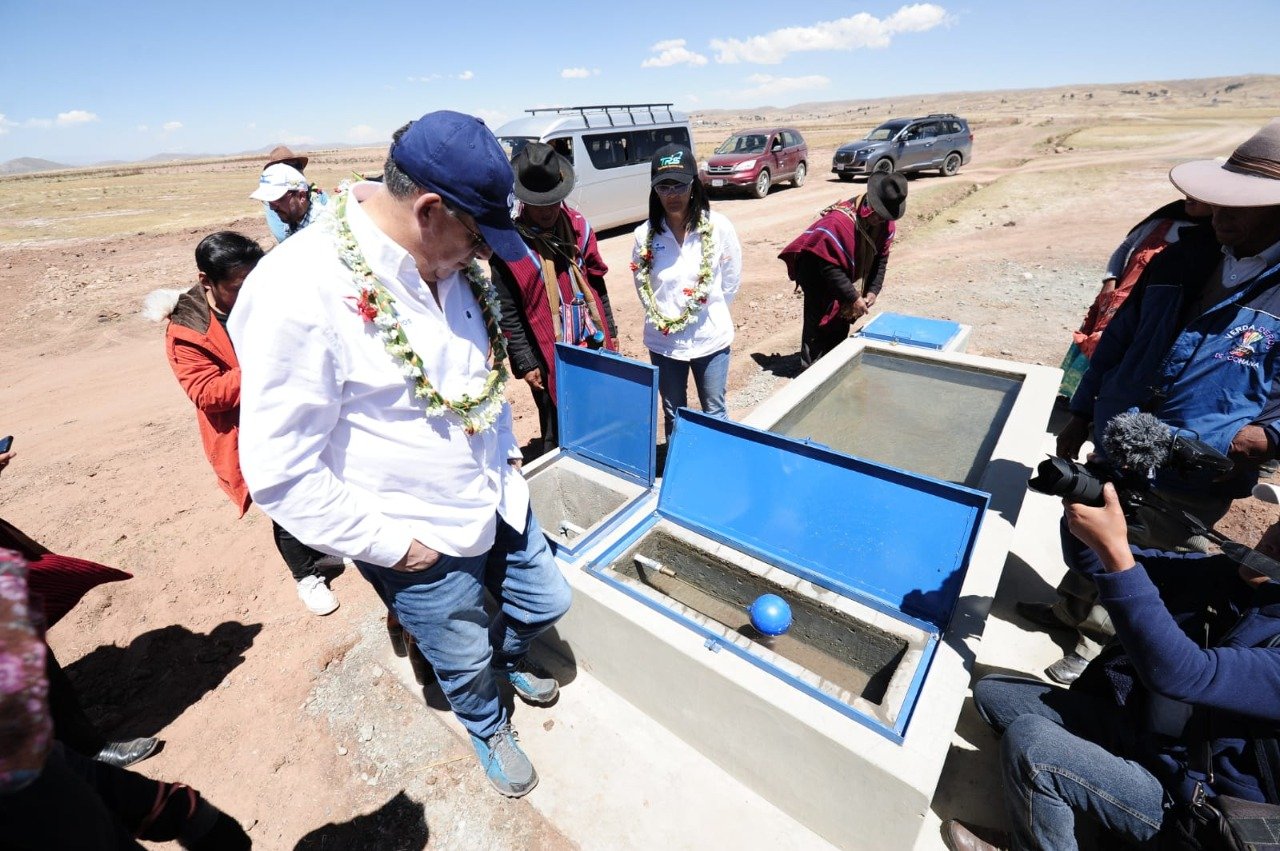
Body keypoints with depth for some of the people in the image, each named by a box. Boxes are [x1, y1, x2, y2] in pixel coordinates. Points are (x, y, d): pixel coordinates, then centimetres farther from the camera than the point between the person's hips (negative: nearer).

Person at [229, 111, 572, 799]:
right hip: (420, 542, -6)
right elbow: (282, 473, -21)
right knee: (464, 660, 19)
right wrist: (391, 543, -16)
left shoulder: (454, 264, -3)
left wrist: (507, 455, 9)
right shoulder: (300, 292, -25)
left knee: (545, 604, 23)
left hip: (499, 503, 6)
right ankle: (488, 732, 55)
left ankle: (508, 658, 59)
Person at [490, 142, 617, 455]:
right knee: (556, 437, 8)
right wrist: (525, 364, -9)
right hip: (550, 359, -5)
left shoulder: (577, 225, 6)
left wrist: (610, 332, 13)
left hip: (593, 347, 5)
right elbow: (508, 314, -8)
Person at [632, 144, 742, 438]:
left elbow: (731, 280, 1)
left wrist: (710, 312, 7)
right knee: (673, 415, 18)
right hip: (663, 341, 2)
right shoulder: (645, 234, -7)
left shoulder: (719, 227, -10)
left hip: (710, 338, -1)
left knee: (714, 414, 13)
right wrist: (661, 316, 5)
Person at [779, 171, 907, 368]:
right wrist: (853, 298, -29)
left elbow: (880, 258, 1)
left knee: (841, 325, 13)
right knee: (819, 324, -8)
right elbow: (830, 268, -32)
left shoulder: (886, 223, -9)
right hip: (818, 274, -7)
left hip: (847, 276, 8)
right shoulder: (838, 221, -33)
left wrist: (873, 291, -10)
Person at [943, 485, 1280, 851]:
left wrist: (1113, 548, -43)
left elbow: (1180, 675, -39)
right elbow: (1097, 566, 0)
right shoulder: (1219, 572, -3)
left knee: (1027, 742, -29)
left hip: (1178, 794, -7)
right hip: (1125, 721, 7)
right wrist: (1082, 502, -21)